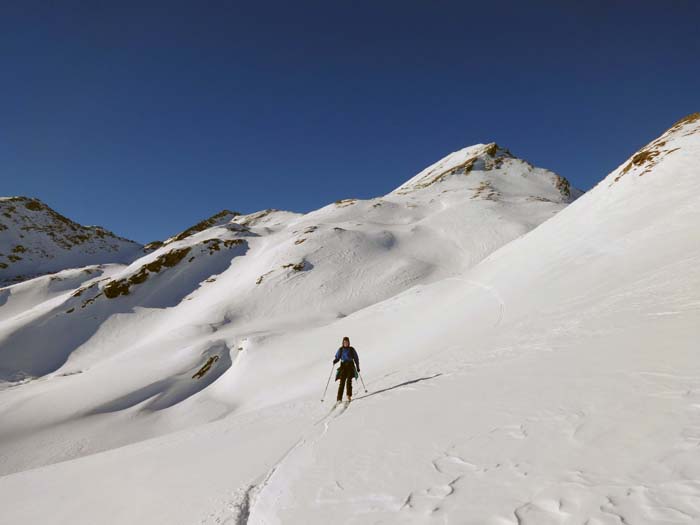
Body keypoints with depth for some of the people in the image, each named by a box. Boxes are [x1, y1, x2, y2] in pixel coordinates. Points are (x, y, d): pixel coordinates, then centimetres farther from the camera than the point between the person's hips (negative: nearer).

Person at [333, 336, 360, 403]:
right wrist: (335, 361, -13)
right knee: (342, 381, -8)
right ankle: (339, 398, -8)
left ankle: (349, 396, -18)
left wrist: (358, 367, 9)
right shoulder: (340, 349, 8)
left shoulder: (351, 349, 4)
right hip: (343, 366, 1)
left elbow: (356, 358, 10)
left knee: (349, 380, -18)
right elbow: (337, 357, 10)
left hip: (350, 365, -1)